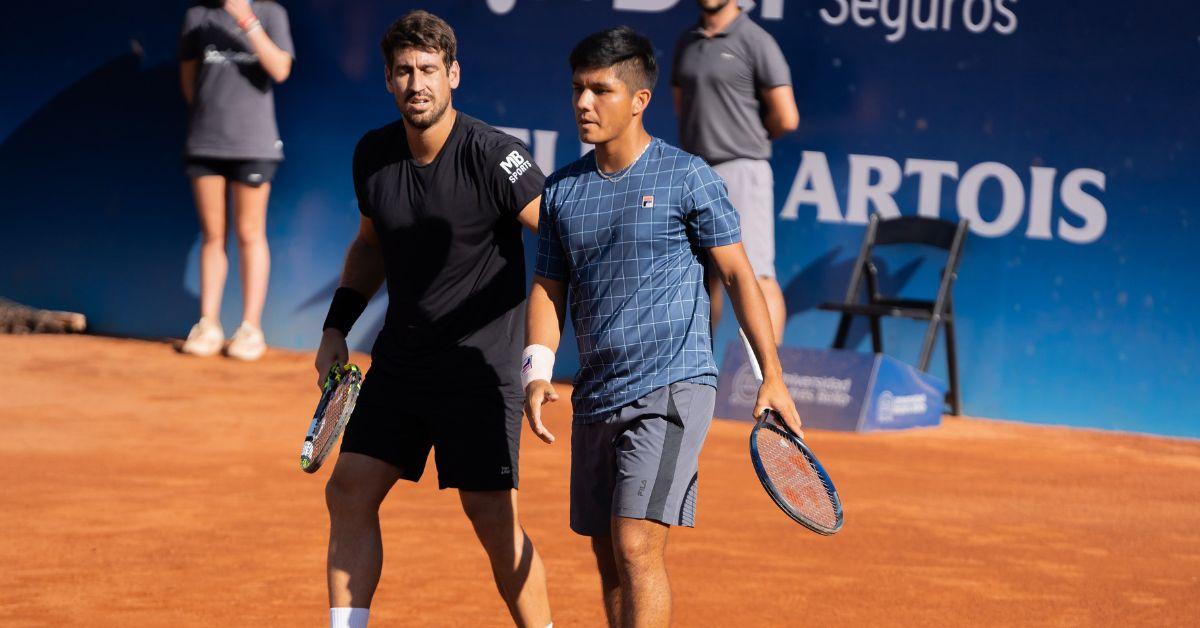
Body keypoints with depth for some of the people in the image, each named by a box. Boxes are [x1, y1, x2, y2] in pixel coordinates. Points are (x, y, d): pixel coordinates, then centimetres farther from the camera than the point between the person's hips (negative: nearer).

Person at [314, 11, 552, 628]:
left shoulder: (493, 156, -16)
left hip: (481, 363, -6)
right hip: (399, 361, 6)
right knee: (349, 493, 1)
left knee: (493, 519, -8)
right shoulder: (372, 154, 3)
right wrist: (337, 328, 13)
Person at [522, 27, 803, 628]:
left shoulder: (687, 177, -4)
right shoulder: (561, 190, 10)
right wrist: (536, 369, -4)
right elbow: (548, 289, 14)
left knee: (636, 547, -16)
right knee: (608, 557, 10)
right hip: (596, 397, 6)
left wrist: (772, 377, -5)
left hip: (673, 385, -6)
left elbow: (737, 272, -1)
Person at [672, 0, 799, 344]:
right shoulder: (687, 42, 13)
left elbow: (785, 118, -9)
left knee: (755, 275, -12)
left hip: (740, 170, -7)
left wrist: (750, 137, 6)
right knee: (704, 275, 12)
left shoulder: (756, 41, -7)